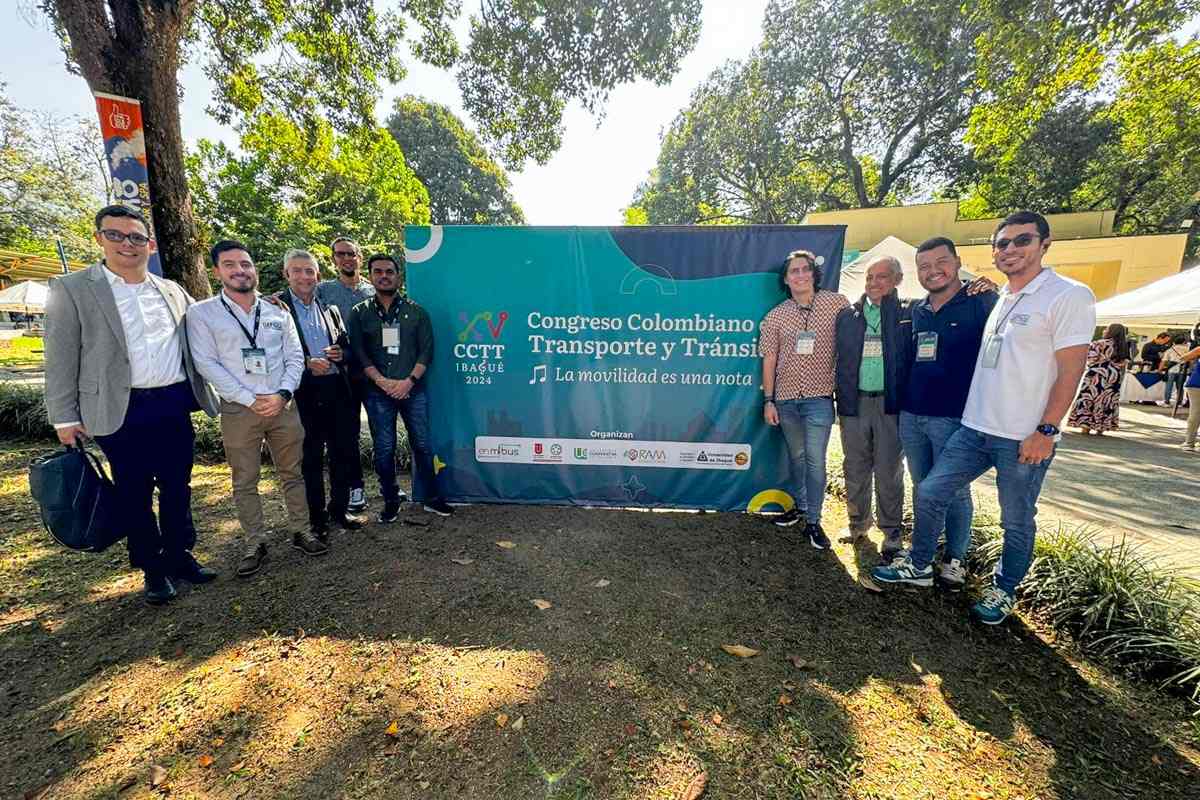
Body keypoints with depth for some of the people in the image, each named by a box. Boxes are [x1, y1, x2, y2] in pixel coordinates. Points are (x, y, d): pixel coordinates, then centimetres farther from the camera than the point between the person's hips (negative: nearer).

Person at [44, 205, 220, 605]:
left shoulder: (172, 290, 11)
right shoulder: (71, 289, 0)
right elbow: (61, 358, -2)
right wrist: (64, 417, -4)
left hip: (175, 405, 3)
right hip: (122, 411, -3)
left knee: (177, 487, 13)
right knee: (135, 495, 8)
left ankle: (180, 556, 28)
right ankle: (152, 568, 22)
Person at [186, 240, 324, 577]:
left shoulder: (278, 312, 8)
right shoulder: (202, 313, 0)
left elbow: (295, 358, 5)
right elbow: (207, 364, -6)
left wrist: (282, 395, -10)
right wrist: (251, 400, -13)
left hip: (283, 406, 2)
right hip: (238, 410, -2)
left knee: (292, 473, 10)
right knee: (245, 482, 7)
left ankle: (301, 532, 23)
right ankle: (254, 544, 20)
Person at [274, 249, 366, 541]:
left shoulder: (329, 308, 12)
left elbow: (348, 347, 15)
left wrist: (340, 353, -6)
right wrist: (307, 363, -19)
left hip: (337, 391, 4)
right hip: (304, 393, -4)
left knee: (344, 453, 11)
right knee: (310, 459, 8)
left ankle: (339, 509, 28)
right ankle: (316, 517, 22)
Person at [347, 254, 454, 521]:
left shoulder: (416, 311, 6)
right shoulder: (360, 313, 7)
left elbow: (426, 350, 0)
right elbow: (359, 353, 0)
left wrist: (409, 381, -12)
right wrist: (382, 381, -13)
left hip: (413, 390, 0)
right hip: (378, 393, 0)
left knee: (422, 445, 5)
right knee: (384, 449, 6)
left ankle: (431, 498, 19)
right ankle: (391, 500, 22)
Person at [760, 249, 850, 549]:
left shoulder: (837, 303, -1)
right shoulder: (775, 316, 2)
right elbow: (769, 360, 3)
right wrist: (768, 401, 0)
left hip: (819, 398, -2)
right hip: (786, 398, 2)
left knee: (815, 460, -2)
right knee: (796, 456, 16)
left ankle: (813, 521, 11)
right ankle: (799, 506, 34)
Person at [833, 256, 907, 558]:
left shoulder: (906, 314, 1)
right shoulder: (847, 315, 6)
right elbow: (838, 358, 6)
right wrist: (839, 399, 0)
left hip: (890, 403, -2)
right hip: (854, 402, 2)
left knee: (889, 471, 7)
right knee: (855, 468, 12)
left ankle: (891, 531, 23)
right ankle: (858, 523, 29)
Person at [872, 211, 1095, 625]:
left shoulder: (1069, 296, -8)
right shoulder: (998, 298, 12)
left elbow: (1070, 370, -12)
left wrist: (1046, 430, -15)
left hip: (1024, 437, -6)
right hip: (975, 427, 6)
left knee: (1017, 520, 10)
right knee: (929, 492, 6)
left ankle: (1004, 590, 31)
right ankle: (919, 566, 23)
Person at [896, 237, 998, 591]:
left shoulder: (982, 303, -4)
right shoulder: (915, 310, 12)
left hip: (955, 418, -5)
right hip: (910, 415, 5)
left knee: (954, 492, 6)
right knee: (922, 489, 16)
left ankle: (955, 558, 23)